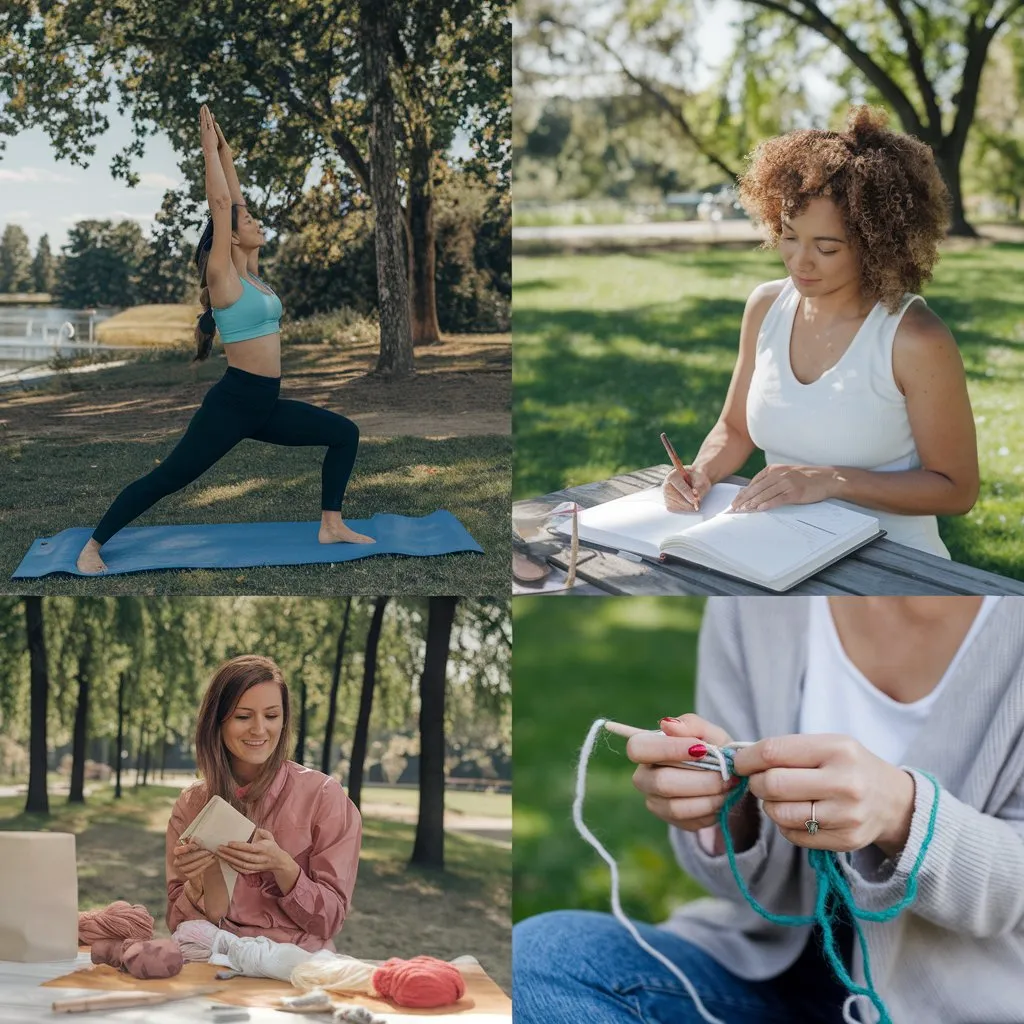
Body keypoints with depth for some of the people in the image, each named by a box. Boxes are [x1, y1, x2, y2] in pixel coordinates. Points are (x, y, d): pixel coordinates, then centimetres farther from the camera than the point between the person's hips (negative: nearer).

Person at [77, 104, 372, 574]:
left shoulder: (251, 272, 11)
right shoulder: (223, 276, -9)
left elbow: (235, 201, 12)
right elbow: (220, 205, -13)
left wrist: (225, 151, 16)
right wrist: (211, 148, -5)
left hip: (266, 403, 8)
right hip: (233, 401, -8)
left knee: (344, 434, 6)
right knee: (166, 479, -5)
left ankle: (331, 526, 10)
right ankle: (92, 547, 4)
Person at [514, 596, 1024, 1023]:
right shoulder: (746, 602, -4)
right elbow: (763, 888, 1)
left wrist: (902, 812, -30)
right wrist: (728, 813, -22)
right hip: (780, 964, 4)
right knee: (534, 955, -19)